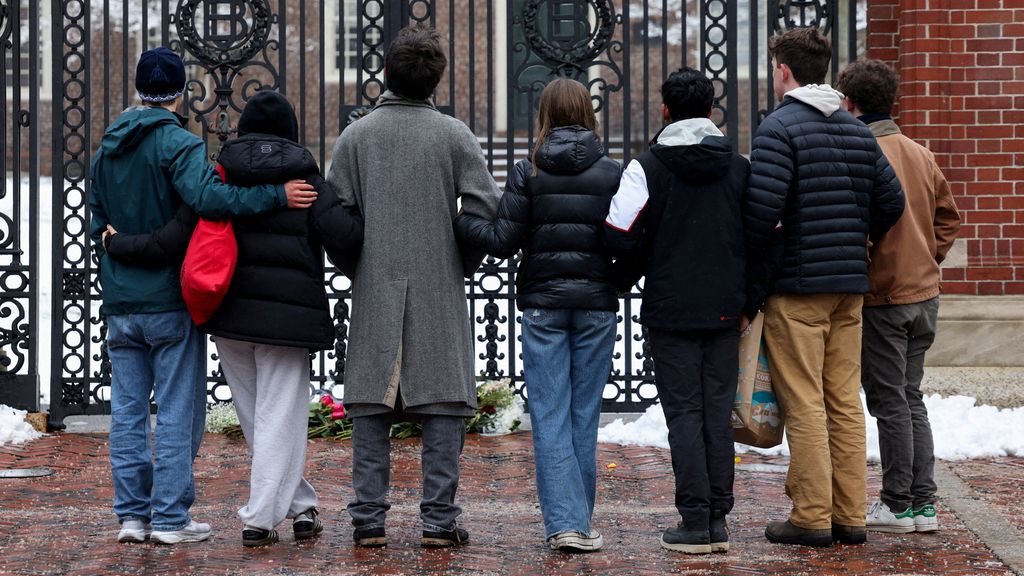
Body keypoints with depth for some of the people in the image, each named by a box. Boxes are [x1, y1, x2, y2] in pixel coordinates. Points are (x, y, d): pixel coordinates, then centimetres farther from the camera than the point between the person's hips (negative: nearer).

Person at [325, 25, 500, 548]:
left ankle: (369, 520, 5)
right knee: (444, 405, 3)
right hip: (440, 292, -1)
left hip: (374, 294, 2)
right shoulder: (454, 135, -2)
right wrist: (463, 263, 7)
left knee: (370, 406, 6)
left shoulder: (355, 136, 2)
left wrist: (356, 264, 13)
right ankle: (439, 520, 1)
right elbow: (484, 208, -8)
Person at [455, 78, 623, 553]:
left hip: (542, 304, -1)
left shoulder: (528, 171, -3)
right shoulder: (612, 172, 0)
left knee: (550, 415, 1)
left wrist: (453, 219, 0)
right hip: (596, 304, 1)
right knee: (585, 414, 8)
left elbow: (503, 241, -8)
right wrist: (616, 283, 16)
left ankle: (563, 522, -8)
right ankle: (580, 523, 11)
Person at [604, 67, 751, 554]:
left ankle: (694, 522, -2)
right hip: (725, 309, 3)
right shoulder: (739, 166, 5)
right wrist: (747, 296, 13)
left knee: (684, 413, 0)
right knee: (718, 412, 8)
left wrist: (649, 258, 7)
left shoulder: (648, 167, -7)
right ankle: (718, 519, 9)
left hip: (671, 308, -3)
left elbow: (618, 236, -14)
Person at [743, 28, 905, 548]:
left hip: (796, 288, -7)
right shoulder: (857, 130, 12)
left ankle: (812, 517, -2)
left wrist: (748, 267, -6)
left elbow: (762, 208, -19)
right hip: (850, 288, 7)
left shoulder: (780, 127, -10)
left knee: (804, 404, -3)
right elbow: (891, 201, 11)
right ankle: (850, 516, 12)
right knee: (845, 402, 9)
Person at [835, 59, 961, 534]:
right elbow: (948, 216, 16)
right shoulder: (921, 155, 9)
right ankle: (923, 502, 15)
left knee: (889, 402, 0)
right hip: (925, 294, 7)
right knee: (911, 397, 15)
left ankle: (897, 504, 5)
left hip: (881, 297, -7)